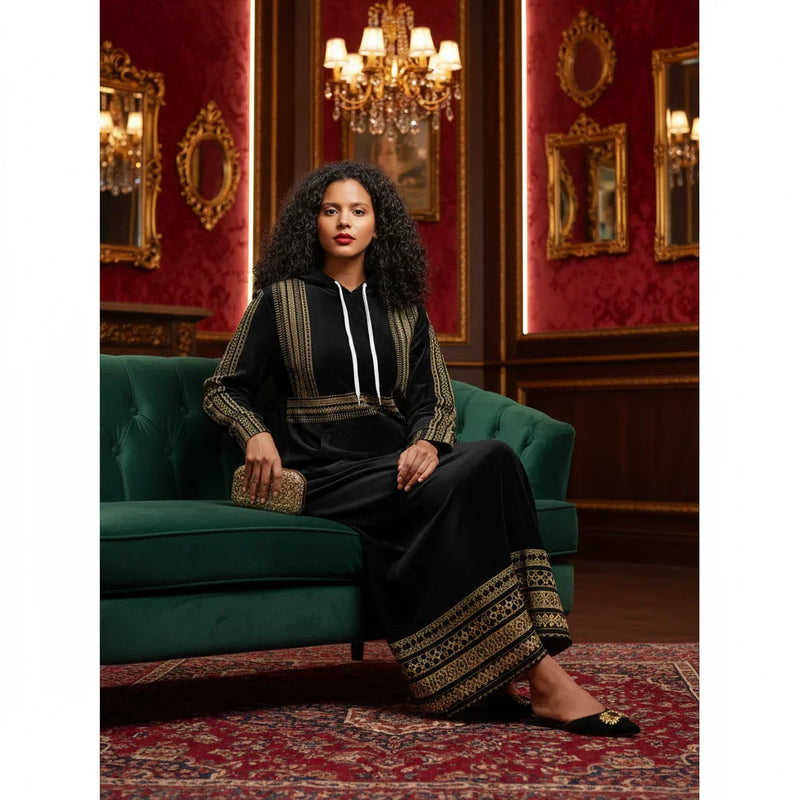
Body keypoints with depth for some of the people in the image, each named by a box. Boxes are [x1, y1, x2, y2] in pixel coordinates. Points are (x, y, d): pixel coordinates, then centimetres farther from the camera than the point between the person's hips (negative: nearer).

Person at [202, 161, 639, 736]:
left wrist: (428, 442, -12)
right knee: (446, 493, -34)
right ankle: (542, 677, -35)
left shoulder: (403, 306, 18)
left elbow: (435, 398, 12)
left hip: (397, 463, 4)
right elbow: (222, 388, 10)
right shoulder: (282, 299, 8)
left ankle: (476, 678, -34)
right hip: (327, 474, -4)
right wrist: (256, 433, -12)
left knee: (495, 459, -30)